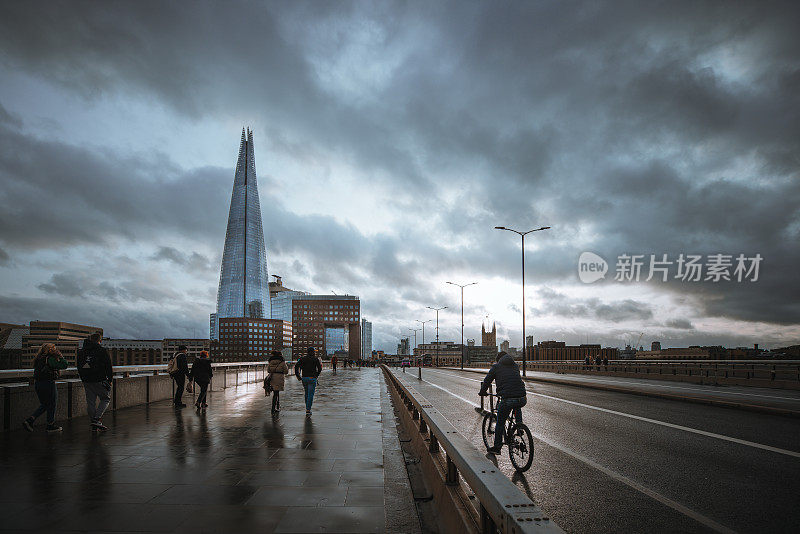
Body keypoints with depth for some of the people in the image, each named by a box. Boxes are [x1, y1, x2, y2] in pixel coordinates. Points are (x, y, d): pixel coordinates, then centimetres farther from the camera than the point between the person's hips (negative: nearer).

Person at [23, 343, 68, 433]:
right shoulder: (50, 359, -16)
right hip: (48, 384, -8)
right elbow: (64, 365, -18)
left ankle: (29, 420, 8)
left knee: (44, 405, 20)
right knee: (51, 405, 8)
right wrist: (60, 357, -7)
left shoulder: (38, 359, 8)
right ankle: (51, 426, 18)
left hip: (37, 384, 8)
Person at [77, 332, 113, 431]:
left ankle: (94, 425, 11)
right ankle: (97, 419, -9)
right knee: (105, 399, 7)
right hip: (100, 380, -5)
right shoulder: (102, 351, -6)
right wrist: (110, 379, 1)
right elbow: (108, 367, -7)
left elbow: (79, 368, 17)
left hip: (87, 381, 5)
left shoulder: (81, 352, 12)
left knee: (90, 402, 9)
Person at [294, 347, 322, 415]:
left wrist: (297, 376, 1)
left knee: (306, 393, 19)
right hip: (312, 378, -4)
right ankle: (308, 410, -7)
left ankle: (307, 407, 25)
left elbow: (296, 366, -3)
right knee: (310, 394, -2)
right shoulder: (316, 359, -2)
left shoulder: (303, 358, 7)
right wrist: (316, 375, 7)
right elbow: (319, 369, -7)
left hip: (304, 378, 4)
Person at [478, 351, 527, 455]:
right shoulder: (515, 365, 22)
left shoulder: (496, 367, 10)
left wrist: (482, 392, 32)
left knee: (500, 423, 12)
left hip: (507, 399, -4)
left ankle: (497, 447, 18)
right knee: (517, 408, 40)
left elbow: (487, 381, 15)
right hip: (522, 398, 4)